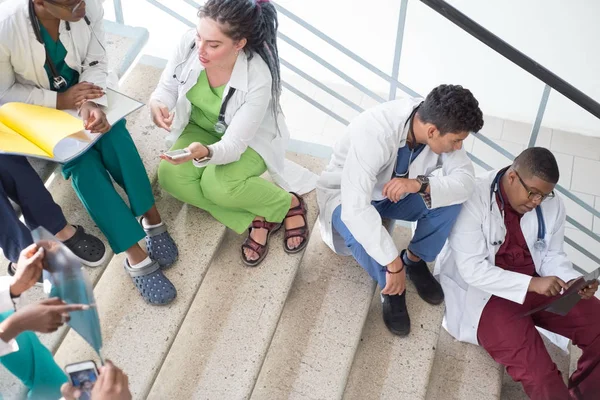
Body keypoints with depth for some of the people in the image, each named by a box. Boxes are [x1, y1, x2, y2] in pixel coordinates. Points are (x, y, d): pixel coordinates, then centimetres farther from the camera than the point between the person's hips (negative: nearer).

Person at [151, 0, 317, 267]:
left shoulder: (258, 79, -36)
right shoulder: (190, 42, -26)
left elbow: (234, 144, -31)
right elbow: (168, 87, -8)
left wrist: (206, 153, -53)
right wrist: (157, 103, -32)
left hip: (249, 140, -5)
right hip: (201, 128, 5)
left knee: (217, 184, -33)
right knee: (170, 176, -23)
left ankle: (289, 204, -3)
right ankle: (257, 218, -10)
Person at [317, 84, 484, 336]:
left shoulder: (439, 125, -21)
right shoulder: (374, 134, -40)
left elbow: (465, 181, -20)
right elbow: (355, 209, -45)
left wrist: (419, 184, -39)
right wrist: (393, 263, -40)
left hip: (398, 191, 5)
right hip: (348, 197, -5)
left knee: (450, 198, -21)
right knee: (363, 236, -36)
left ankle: (415, 261, 5)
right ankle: (392, 289, -5)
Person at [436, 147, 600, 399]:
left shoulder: (553, 204, -3)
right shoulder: (474, 200, -21)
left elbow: (552, 255, 7)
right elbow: (472, 270, -23)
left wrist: (571, 280, -16)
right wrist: (531, 284, -29)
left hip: (537, 284, 6)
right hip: (483, 291, -6)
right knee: (537, 373, -23)